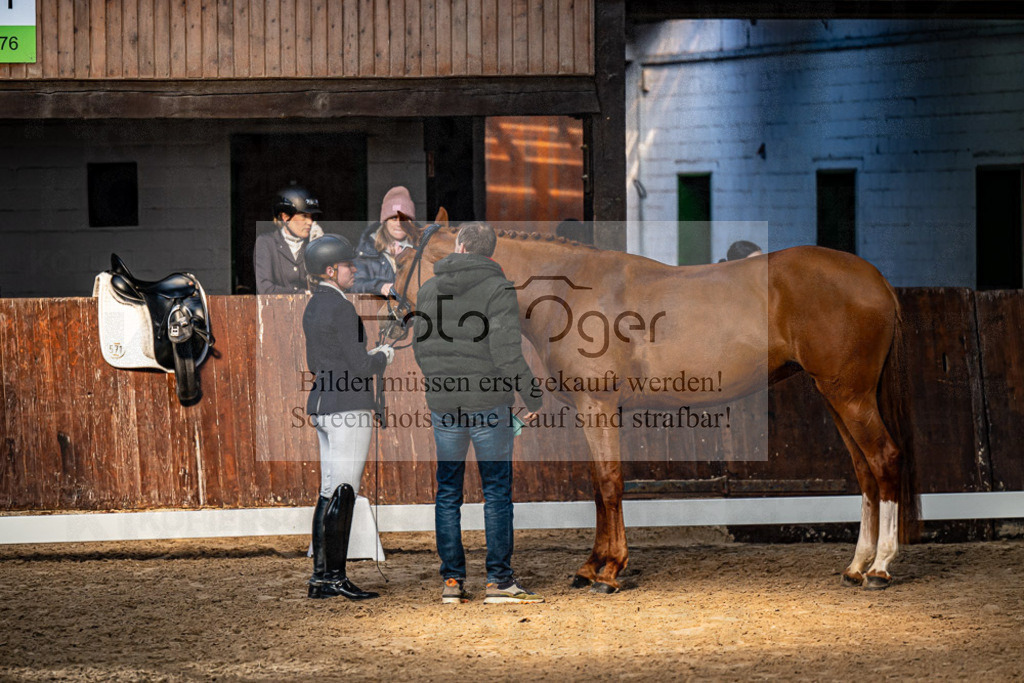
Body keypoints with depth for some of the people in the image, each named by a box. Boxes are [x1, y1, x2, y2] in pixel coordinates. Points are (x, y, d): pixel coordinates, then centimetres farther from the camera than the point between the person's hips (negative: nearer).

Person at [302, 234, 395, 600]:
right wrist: (384, 356, 3)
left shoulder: (313, 307, 14)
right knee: (343, 494, -7)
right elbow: (360, 367, -18)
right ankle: (335, 577, -6)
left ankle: (320, 577, 13)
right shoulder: (341, 308, -15)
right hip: (348, 408, -10)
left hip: (322, 405, 10)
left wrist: (370, 355, 18)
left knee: (329, 493, 12)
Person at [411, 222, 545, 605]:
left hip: (443, 405, 4)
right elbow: (507, 351, -15)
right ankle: (499, 580, 0)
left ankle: (451, 580, 8)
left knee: (447, 492, 10)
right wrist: (532, 397, -6)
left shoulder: (429, 289, 8)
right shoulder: (497, 289, -8)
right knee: (497, 491, 3)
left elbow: (420, 346, 14)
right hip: (489, 404, -4)